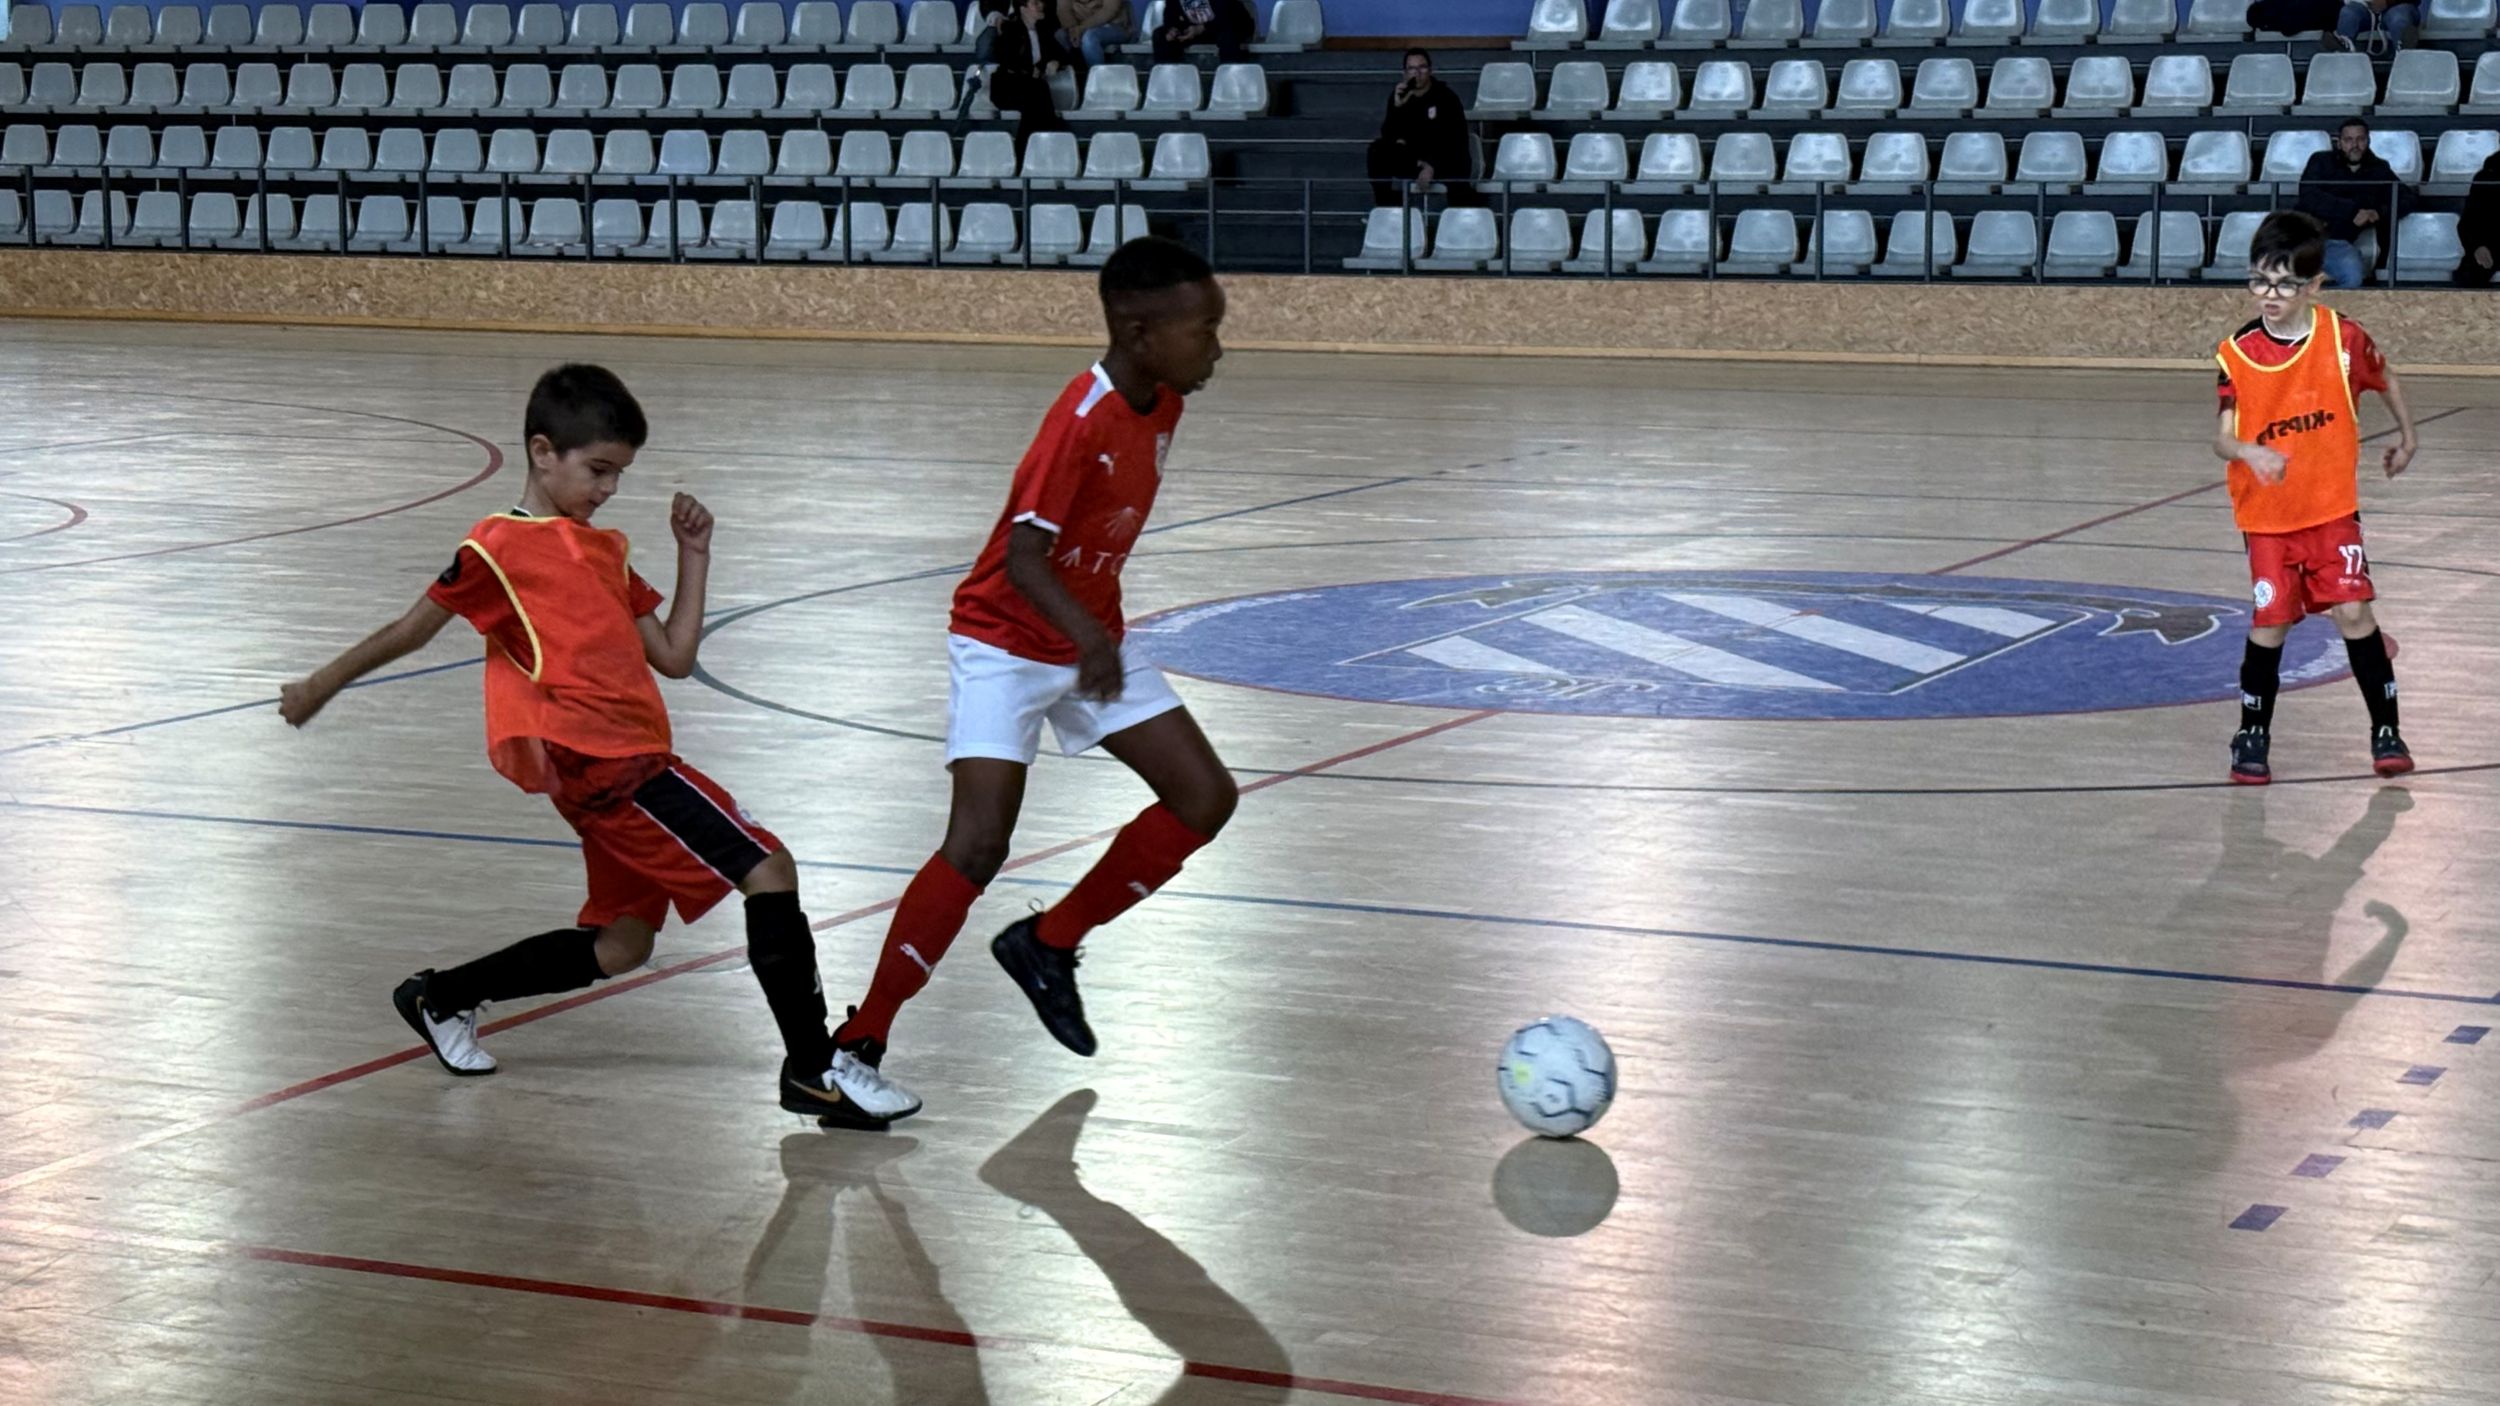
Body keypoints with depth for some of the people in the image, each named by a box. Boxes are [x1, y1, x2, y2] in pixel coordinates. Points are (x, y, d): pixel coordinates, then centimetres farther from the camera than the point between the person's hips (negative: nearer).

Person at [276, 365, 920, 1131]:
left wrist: (694, 554, 14)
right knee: (768, 869, -16)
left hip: (628, 761, 9)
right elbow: (412, 629, 7)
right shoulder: (501, 546, -3)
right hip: (602, 760, -9)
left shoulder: (603, 551, 21)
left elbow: (674, 656, 18)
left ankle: (440, 997, 34)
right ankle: (815, 1068, -14)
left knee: (619, 946, 18)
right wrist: (321, 686, 15)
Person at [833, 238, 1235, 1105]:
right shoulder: (1082, 421, -27)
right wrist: (1088, 635, -50)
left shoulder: (1162, 402, -3)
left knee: (1206, 798, 2)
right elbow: (1023, 554, -34)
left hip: (1091, 639, 8)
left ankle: (1049, 944, 16)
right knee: (981, 840, -20)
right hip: (1005, 643, -8)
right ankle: (859, 1040, -12)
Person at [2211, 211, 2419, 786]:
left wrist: (2407, 436, 19)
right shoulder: (2237, 354, -10)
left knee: (2354, 612, -6)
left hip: (2333, 508, 0)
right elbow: (2222, 437, -14)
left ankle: (2386, 732, 7)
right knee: (2270, 625, 0)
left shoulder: (2342, 337, -8)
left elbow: (2385, 380, 13)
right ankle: (2252, 736, 17)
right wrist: (2249, 452, -35)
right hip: (2267, 515, 0)